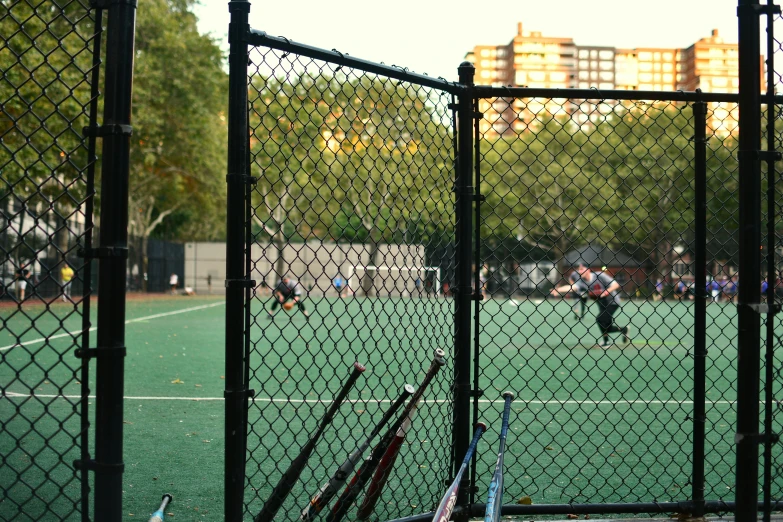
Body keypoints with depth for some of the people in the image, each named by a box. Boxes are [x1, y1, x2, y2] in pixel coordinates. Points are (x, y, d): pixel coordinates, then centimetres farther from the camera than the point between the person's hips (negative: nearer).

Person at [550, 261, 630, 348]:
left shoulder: (600, 275, -19)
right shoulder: (582, 282, -10)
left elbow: (616, 284, -17)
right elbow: (572, 287, -31)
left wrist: (607, 291, -35)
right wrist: (558, 290, -48)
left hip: (612, 302, -5)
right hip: (602, 304, 5)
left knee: (600, 319, -21)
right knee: (607, 328, 4)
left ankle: (605, 340, -1)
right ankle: (623, 329, 33)